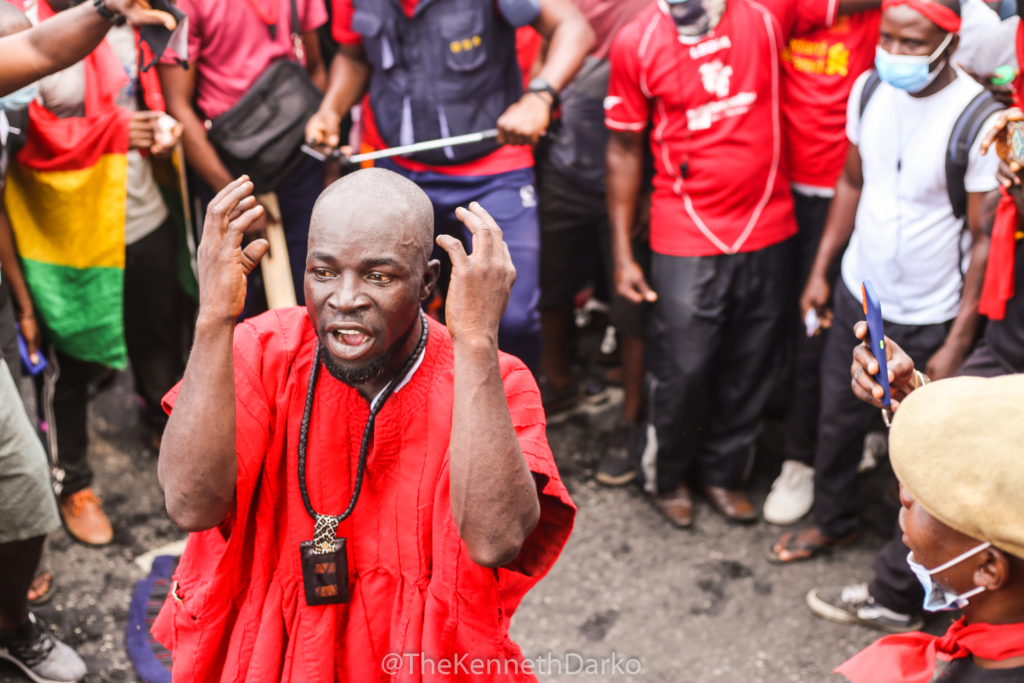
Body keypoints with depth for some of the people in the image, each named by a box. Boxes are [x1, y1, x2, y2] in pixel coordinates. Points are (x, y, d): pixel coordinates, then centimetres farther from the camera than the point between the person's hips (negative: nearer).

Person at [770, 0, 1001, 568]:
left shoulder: (979, 119, -21)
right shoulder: (869, 89, -4)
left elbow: (985, 238, -16)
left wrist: (958, 343, -15)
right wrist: (820, 270, 10)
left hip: (929, 322, -5)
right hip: (858, 295, 5)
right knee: (838, 419, 19)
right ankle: (832, 521, 43)